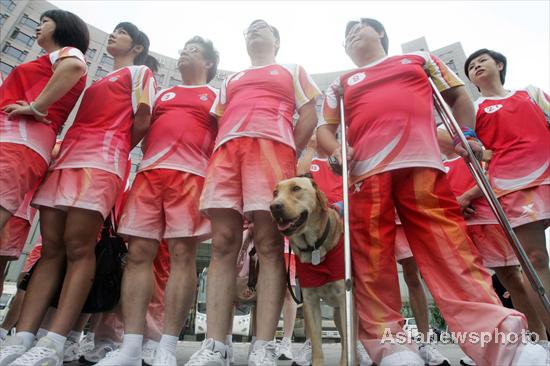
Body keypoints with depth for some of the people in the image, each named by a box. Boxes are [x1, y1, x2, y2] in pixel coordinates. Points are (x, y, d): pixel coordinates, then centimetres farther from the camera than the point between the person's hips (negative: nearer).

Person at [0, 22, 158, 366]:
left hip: (100, 163, -7)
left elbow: (142, 122, -1)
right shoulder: (98, 81, 34)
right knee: (51, 249, -2)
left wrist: (113, 152, 6)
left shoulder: (140, 71, 13)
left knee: (79, 248, -14)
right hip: (66, 160, 7)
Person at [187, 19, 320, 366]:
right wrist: (218, 155, 7)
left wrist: (291, 153, -1)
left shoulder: (292, 70, 27)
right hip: (225, 151, 4)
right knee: (223, 246, -9)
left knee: (270, 246, -13)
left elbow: (309, 116, 13)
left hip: (272, 146, -3)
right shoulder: (231, 80, 36)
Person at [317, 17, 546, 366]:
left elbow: (458, 95, 28)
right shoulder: (342, 84, 28)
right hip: (366, 170, 1)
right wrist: (336, 149, -5)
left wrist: (468, 134, 9)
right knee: (371, 261, -8)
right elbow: (325, 127, 19)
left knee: (451, 251, -9)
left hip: (422, 164, 0)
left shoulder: (419, 59, 31)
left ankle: (503, 338, -8)